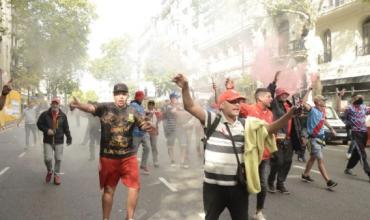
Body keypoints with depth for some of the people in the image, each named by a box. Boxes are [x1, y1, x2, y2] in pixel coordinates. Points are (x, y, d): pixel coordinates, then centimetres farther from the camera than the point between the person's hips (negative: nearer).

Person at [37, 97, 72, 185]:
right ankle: (49, 171, 26)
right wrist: (46, 130, -13)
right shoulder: (45, 114, -3)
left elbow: (66, 128, 3)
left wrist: (69, 137, -4)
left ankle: (57, 174, 23)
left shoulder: (63, 116, -1)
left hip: (59, 141, 1)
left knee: (58, 159, 5)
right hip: (47, 141, 0)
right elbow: (39, 124, 4)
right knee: (47, 158, -4)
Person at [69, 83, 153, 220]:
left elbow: (144, 125, -2)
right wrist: (78, 105, -44)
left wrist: (149, 127, -27)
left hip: (129, 156, 2)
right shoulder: (105, 108, -5)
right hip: (108, 157, -2)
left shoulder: (132, 112, 2)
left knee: (134, 187, 5)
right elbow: (91, 108, -22)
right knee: (109, 189, 11)